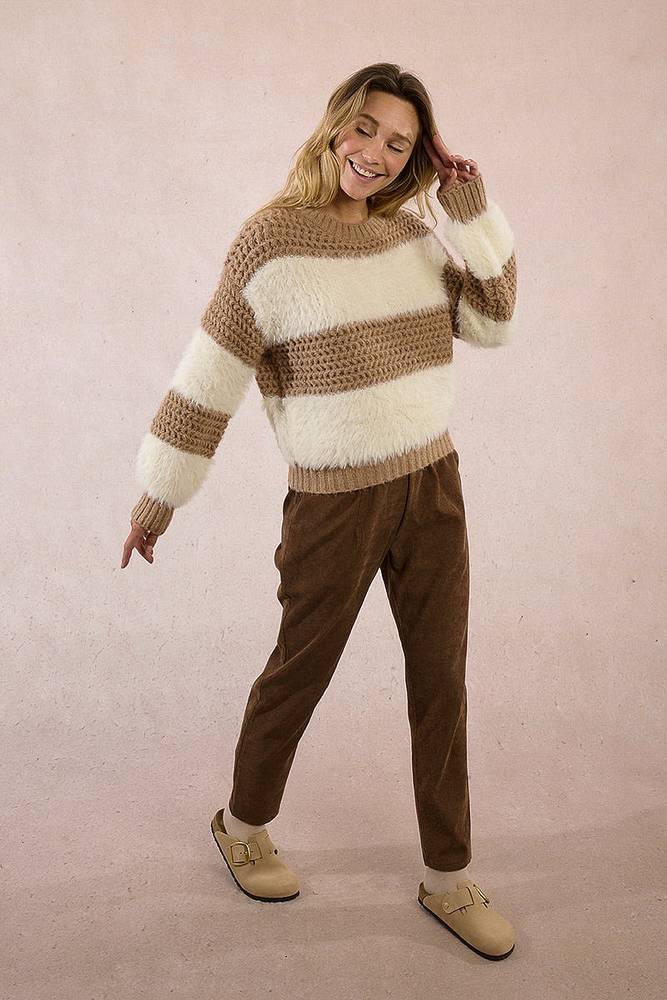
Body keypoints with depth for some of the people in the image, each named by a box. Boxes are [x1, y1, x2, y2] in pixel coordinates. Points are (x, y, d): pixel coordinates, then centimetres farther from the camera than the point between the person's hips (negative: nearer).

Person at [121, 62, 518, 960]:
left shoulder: (411, 232, 6)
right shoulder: (273, 237, -11)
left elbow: (492, 323, 9)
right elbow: (211, 370, -8)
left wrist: (476, 215, -1)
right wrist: (162, 489, -3)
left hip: (433, 484, 5)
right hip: (336, 500, -5)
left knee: (441, 680, 10)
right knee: (300, 671, 12)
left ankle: (449, 880, 28)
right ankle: (242, 824, 41)